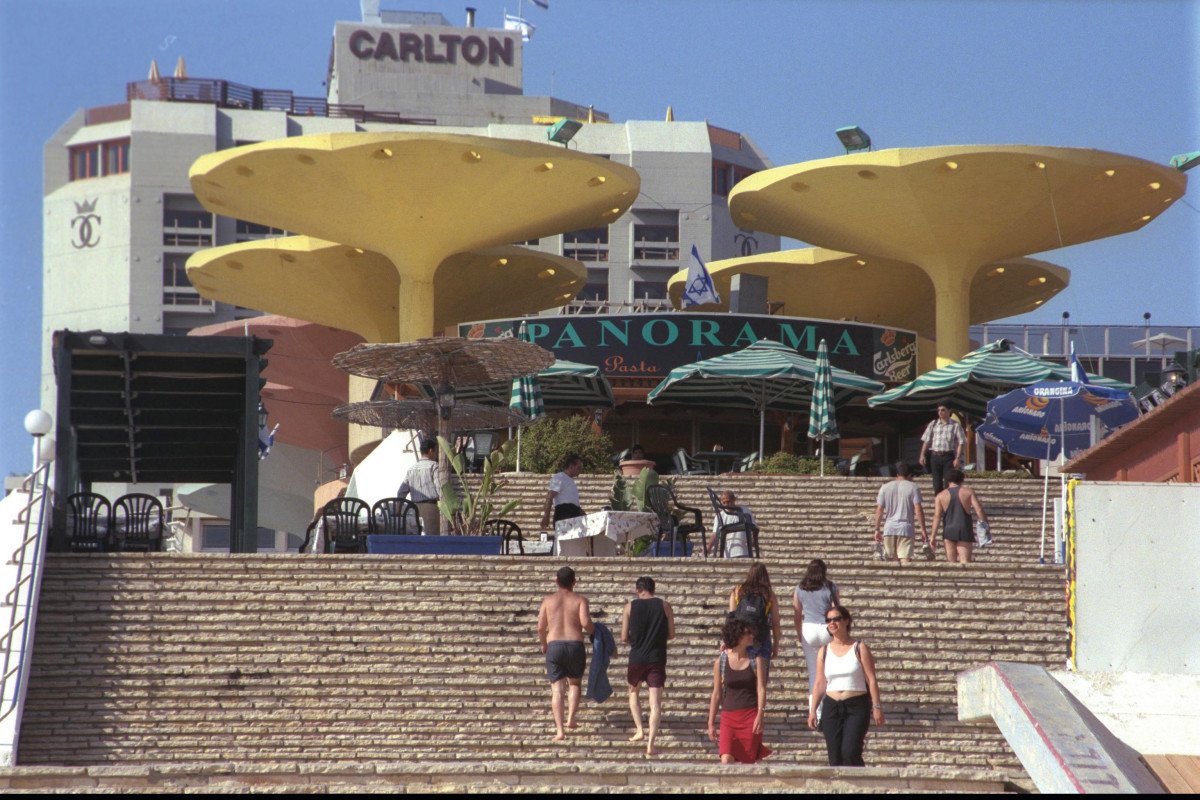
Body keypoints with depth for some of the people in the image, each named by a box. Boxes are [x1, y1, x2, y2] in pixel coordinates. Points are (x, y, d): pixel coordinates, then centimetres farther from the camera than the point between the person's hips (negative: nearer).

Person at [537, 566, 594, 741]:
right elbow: (585, 622, -13)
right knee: (574, 683, 23)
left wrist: (543, 644, 21)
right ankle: (571, 719, 9)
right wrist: (592, 630, 9)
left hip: (554, 647, 0)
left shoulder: (548, 600, 5)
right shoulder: (580, 599, 1)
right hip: (575, 646, 0)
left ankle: (560, 730, -9)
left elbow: (540, 627, 3)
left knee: (557, 689, 1)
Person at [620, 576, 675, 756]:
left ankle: (640, 730, 15)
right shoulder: (664, 606, 0)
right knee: (655, 702, -2)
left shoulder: (630, 606, -1)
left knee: (633, 692, 26)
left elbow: (624, 638, 0)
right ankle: (651, 743, -13)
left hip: (637, 658, 0)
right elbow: (671, 634, 4)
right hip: (657, 659, 0)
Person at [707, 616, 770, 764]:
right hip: (729, 715, 0)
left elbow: (761, 689, -4)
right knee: (726, 759, -16)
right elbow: (716, 694, 9)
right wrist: (711, 723, 7)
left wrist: (760, 715, -17)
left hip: (751, 715, 0)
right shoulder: (721, 661, 4)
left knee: (747, 761, -1)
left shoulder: (756, 660, 3)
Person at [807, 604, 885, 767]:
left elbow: (871, 680, -1)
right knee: (835, 758, -1)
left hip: (857, 706, -4)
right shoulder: (824, 651, 10)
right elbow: (819, 684, 11)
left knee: (850, 753, -19)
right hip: (831, 707, 4)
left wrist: (876, 707, -8)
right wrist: (812, 711, 4)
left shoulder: (859, 648, 1)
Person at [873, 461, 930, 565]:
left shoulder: (885, 487, 8)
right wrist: (923, 530, -2)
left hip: (889, 528, 3)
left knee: (891, 560, 11)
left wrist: (877, 529, 12)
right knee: (905, 559, -8)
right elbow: (918, 510, -6)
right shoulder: (912, 487, -1)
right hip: (906, 527, -3)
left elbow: (879, 511, 6)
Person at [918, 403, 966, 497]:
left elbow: (961, 443, -2)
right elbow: (926, 441, 9)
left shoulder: (955, 425, 0)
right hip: (935, 456, 3)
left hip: (948, 456, -3)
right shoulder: (933, 424, 9)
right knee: (937, 483, 6)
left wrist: (958, 458, -11)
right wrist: (922, 455, 0)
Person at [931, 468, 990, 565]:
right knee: (965, 563, -9)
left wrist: (933, 537, -3)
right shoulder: (969, 492, 2)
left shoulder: (941, 496, 5)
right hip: (965, 531, -1)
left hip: (948, 531, 1)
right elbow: (979, 510, -6)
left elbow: (937, 516, -2)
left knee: (951, 563, 8)